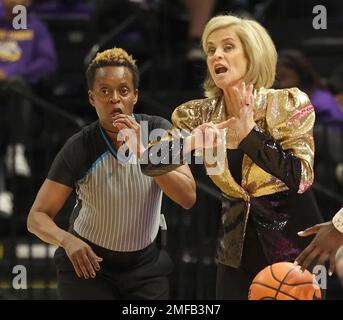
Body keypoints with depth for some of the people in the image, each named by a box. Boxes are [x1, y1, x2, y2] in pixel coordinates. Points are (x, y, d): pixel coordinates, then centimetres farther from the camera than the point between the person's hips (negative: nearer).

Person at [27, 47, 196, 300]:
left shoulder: (158, 130, -11)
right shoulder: (79, 148, -16)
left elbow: (188, 198, -20)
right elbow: (38, 217, -15)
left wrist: (142, 152, -31)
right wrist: (66, 240, -37)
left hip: (146, 263, 2)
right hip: (88, 263, -2)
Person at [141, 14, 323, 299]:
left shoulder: (289, 103, -11)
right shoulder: (201, 115, -1)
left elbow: (300, 177, -19)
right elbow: (148, 163, -7)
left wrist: (249, 133, -22)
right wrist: (189, 143, -24)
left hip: (293, 242, -3)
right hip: (239, 248, 4)